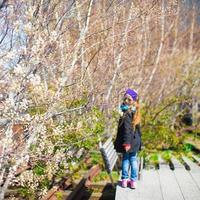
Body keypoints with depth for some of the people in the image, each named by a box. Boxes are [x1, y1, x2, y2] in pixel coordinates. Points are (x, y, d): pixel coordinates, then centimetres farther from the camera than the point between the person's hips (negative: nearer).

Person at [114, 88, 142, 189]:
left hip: (129, 141, -6)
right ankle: (133, 180, 17)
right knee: (133, 159, 12)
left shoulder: (127, 113, -19)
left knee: (125, 159, 6)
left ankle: (124, 180, 15)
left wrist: (126, 142, -25)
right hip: (135, 140, 7)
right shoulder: (135, 112, 7)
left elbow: (127, 129, -24)